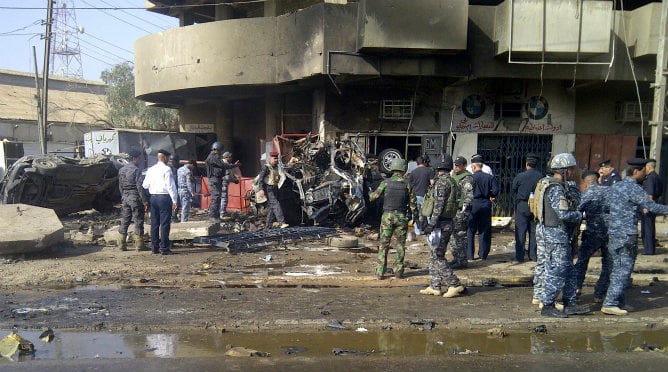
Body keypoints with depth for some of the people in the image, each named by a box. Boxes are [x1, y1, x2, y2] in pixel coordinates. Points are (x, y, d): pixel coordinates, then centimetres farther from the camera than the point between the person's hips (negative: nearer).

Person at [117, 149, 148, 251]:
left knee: (124, 221, 10)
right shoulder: (136, 170, -13)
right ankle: (139, 245, 3)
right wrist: (144, 200, -12)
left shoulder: (122, 170, 10)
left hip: (125, 198, 7)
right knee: (138, 221, 0)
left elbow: (120, 186, 15)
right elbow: (139, 187, -16)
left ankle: (121, 245, 11)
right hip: (135, 197, -7)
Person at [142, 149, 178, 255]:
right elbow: (170, 186, -12)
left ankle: (155, 247, 15)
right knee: (165, 223, -3)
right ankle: (164, 248, -3)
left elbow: (145, 185, 12)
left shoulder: (150, 170, 9)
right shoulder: (166, 169, -9)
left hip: (153, 197, 6)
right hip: (164, 197, -6)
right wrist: (174, 200, -10)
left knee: (154, 223, 10)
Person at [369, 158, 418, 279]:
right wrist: (415, 216, 14)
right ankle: (398, 271, 10)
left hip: (387, 216, 0)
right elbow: (413, 202, 1)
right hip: (402, 217, 0)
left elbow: (373, 196, 4)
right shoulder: (407, 184, -2)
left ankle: (380, 272, 4)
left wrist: (370, 195, 27)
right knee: (400, 245, 10)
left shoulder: (386, 183, -3)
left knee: (384, 244, 5)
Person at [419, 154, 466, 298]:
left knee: (437, 257, -5)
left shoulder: (441, 182, -14)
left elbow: (439, 204, -21)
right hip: (449, 223, 10)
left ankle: (456, 285, -5)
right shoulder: (453, 182, 13)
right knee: (434, 256, 14)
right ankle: (434, 286, 16)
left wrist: (431, 223, -22)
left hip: (440, 224, -10)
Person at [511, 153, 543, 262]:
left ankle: (520, 256, 3)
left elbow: (512, 192, 0)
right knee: (534, 231, 11)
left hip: (522, 205, -3)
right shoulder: (541, 177, -4)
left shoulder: (519, 177, -9)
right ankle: (533, 255, 15)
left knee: (520, 231, 2)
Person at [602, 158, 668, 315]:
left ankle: (618, 301, 22)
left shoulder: (615, 186, 14)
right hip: (626, 236, -9)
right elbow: (652, 207, -15)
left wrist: (640, 209, 33)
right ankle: (610, 304, -6)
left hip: (613, 234, 9)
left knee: (617, 270, 15)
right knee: (623, 271, -5)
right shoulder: (634, 188, -12)